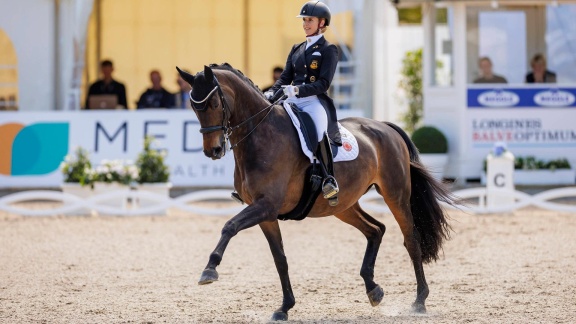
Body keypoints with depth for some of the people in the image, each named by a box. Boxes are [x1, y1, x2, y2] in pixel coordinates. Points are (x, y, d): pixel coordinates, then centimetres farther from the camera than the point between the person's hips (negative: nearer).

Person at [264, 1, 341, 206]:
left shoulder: (328, 50, 2)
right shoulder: (297, 49, 21)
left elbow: (323, 83, -9)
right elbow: (285, 78, 17)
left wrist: (298, 90, -23)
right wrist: (271, 94, -4)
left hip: (315, 101, -7)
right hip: (293, 102, 7)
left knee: (318, 132, -37)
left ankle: (329, 179, -29)